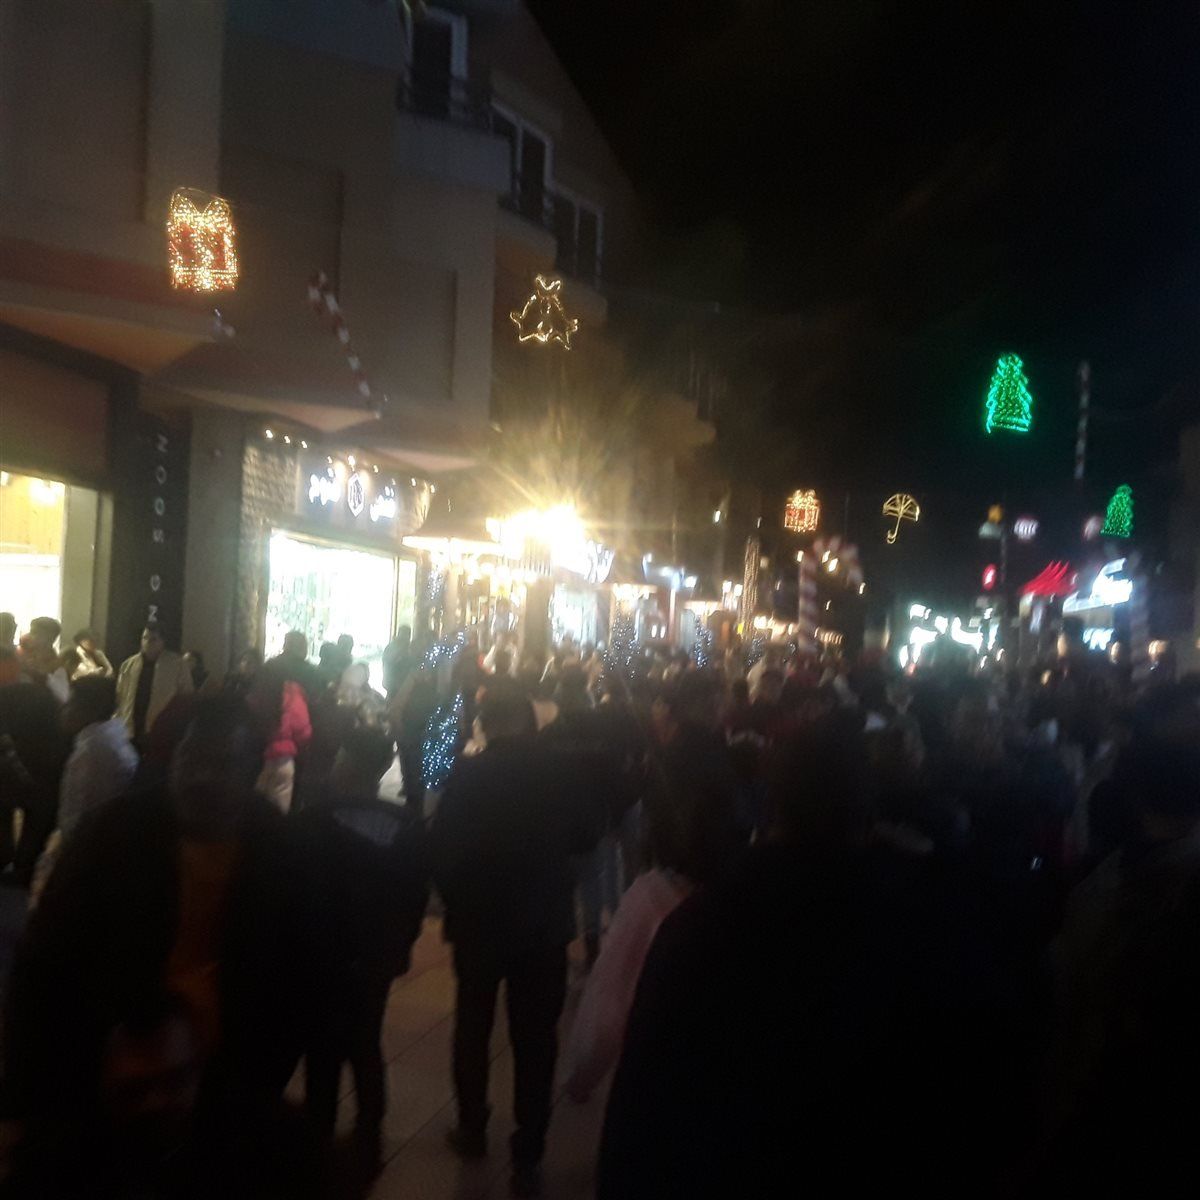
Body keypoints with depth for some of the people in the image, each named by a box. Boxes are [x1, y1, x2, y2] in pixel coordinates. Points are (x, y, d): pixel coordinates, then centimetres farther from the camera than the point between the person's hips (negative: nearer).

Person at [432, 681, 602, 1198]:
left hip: (479, 920, 0)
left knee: (473, 1028, 21)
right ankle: (528, 1156, 15)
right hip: (545, 922, 1)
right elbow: (586, 836, -2)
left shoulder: (468, 773, -17)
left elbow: (442, 846, -14)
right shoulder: (559, 768, -11)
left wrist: (453, 899, 3)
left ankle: (473, 1129, 36)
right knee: (536, 1038, 11)